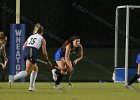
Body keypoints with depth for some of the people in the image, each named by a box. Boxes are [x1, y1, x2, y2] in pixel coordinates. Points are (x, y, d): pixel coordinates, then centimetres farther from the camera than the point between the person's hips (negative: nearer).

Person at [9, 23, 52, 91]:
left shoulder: (31, 37, 26)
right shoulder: (42, 39, 13)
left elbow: (23, 47, 18)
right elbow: (44, 52, 10)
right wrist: (47, 60, 21)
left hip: (26, 51, 7)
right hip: (32, 53, -7)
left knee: (35, 68, 23)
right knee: (28, 72, -10)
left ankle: (32, 86, 19)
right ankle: (13, 78, -30)